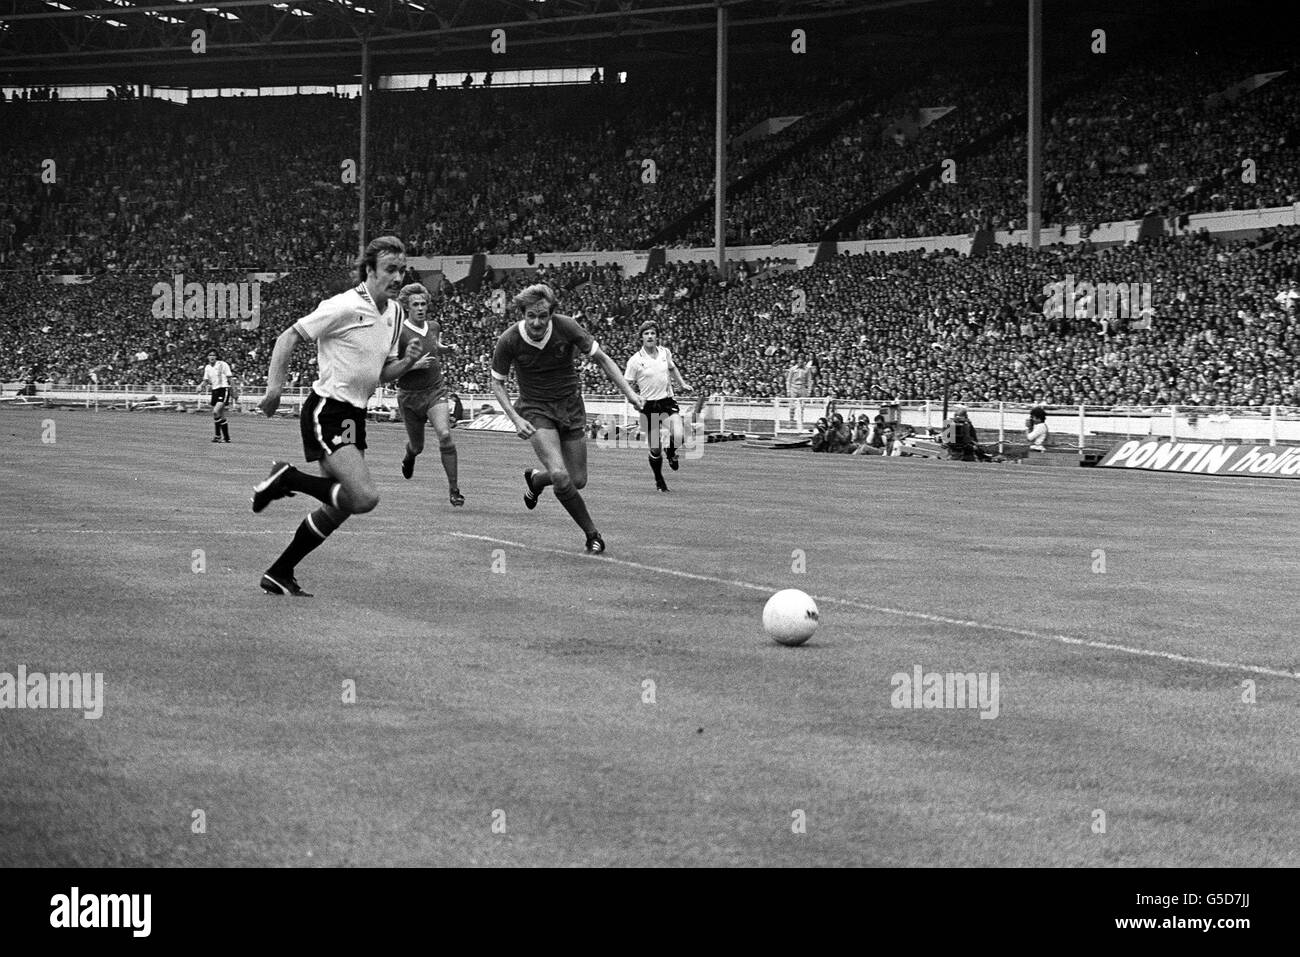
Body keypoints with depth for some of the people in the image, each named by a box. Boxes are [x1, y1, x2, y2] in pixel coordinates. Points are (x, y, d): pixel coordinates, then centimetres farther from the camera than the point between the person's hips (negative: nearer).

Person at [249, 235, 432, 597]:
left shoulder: (394, 312, 11)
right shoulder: (346, 307, -14)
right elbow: (290, 337, -10)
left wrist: (408, 362, -1)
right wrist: (274, 388, -18)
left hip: (355, 416, 9)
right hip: (327, 412, -9)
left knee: (340, 506, 10)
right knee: (365, 497, -22)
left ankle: (279, 574, 21)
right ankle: (285, 478, -4)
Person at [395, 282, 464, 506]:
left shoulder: (434, 327, 3)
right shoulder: (400, 333, -14)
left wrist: (446, 349, 6)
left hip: (435, 390, 2)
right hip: (410, 395, -2)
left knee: (445, 435, -21)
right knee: (417, 446, 12)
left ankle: (454, 488, -12)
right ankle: (409, 455, 54)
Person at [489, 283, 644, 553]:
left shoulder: (567, 327, -17)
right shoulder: (509, 341, -18)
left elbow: (601, 359, -5)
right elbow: (497, 383, -2)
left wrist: (629, 393, -12)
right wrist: (515, 418, -15)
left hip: (570, 405, 2)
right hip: (535, 408, -2)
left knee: (578, 480, 4)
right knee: (560, 476, -22)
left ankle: (535, 478, 37)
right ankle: (592, 533, -4)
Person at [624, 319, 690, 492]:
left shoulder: (665, 353, 4)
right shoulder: (635, 360, -7)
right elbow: (627, 385, -2)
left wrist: (682, 384, 17)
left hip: (668, 402, 2)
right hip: (649, 405, -2)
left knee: (678, 436, -22)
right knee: (655, 449, 1)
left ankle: (671, 454, 15)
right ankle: (659, 480, 27)